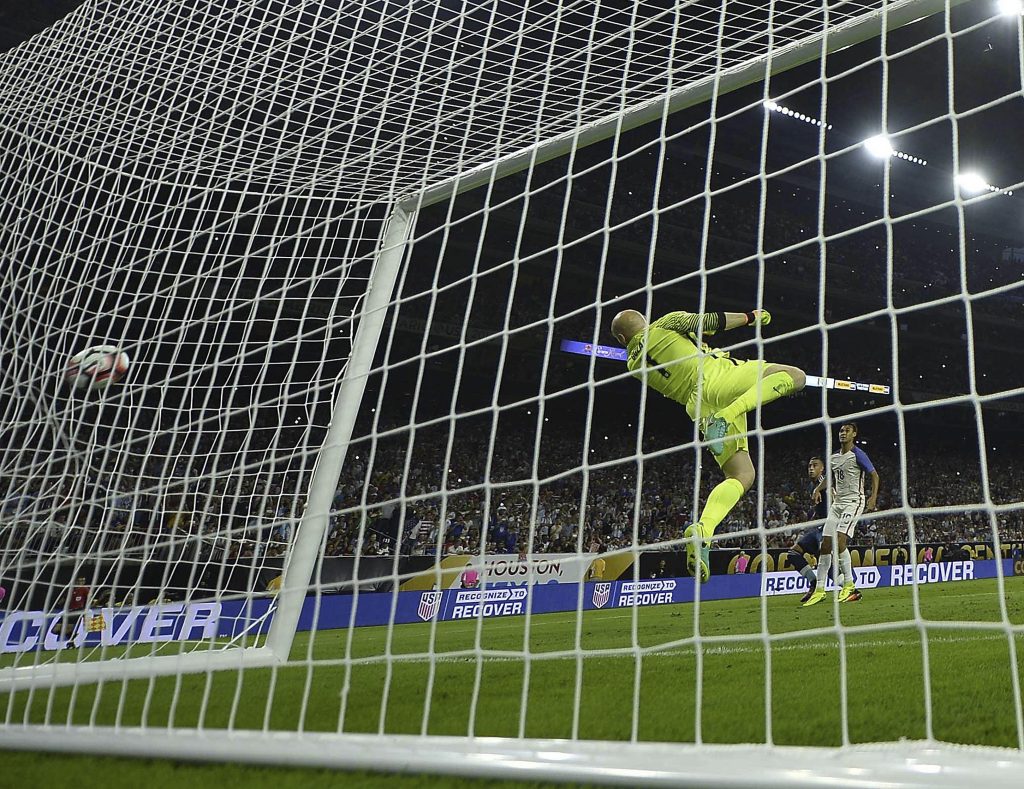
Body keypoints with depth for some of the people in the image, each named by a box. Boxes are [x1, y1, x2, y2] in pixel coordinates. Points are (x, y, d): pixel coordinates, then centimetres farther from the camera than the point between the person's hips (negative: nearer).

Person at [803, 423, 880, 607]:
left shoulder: (858, 454, -6)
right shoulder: (833, 458, 14)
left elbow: (874, 475, -6)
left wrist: (873, 497, -19)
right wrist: (818, 489, 10)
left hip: (853, 502, -7)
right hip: (837, 503, 7)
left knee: (840, 540, -22)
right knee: (825, 544, -1)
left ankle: (849, 585, -11)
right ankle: (819, 590, 3)